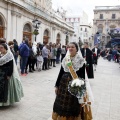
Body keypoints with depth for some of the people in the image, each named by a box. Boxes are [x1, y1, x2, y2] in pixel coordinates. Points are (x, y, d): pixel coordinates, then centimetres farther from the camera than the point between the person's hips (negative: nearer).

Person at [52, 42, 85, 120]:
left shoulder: (81, 61, -8)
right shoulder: (65, 60, 4)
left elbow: (82, 76, -7)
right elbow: (61, 73, 8)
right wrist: (57, 85, 8)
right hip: (63, 85, 4)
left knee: (72, 107, 7)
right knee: (61, 105, 12)